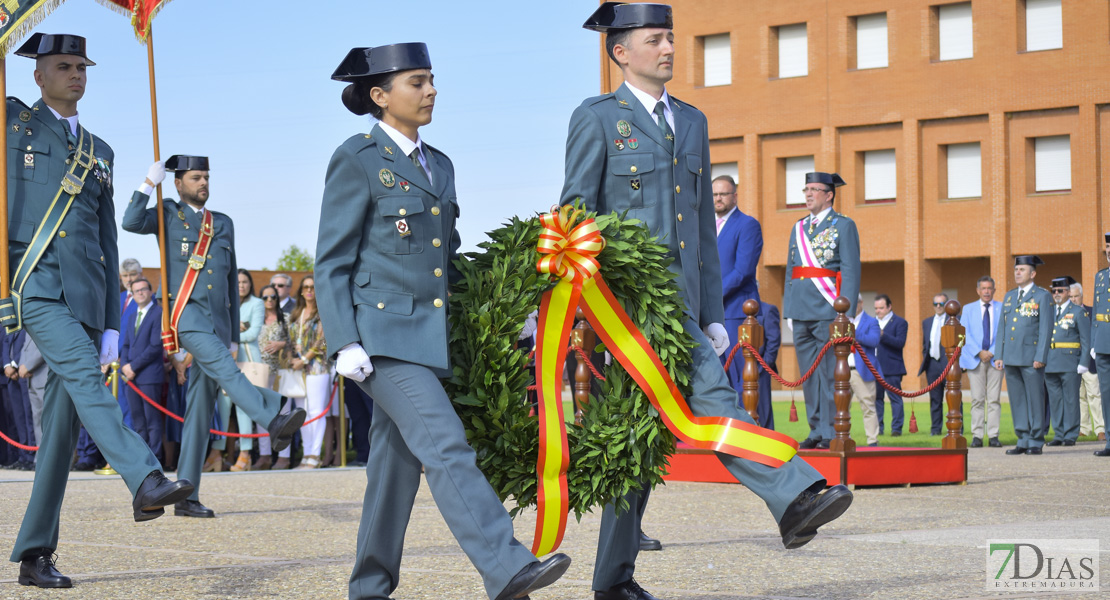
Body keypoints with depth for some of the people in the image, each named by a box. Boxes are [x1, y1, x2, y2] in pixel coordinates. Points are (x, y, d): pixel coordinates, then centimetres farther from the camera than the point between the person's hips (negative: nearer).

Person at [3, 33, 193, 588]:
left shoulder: (99, 153, 23)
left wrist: (112, 325, 17)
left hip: (85, 295, 5)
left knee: (62, 423, 1)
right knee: (82, 376, -28)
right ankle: (145, 481, -44)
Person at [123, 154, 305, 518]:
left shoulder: (223, 224, 21)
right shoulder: (167, 216, 10)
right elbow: (131, 223, -13)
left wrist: (233, 335, 20)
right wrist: (150, 183, -8)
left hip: (217, 321, 5)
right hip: (186, 313, -5)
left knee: (200, 409, 2)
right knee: (224, 369, -31)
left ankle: (187, 497, 3)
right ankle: (274, 422, -51)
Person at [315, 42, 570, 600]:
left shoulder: (438, 165, 18)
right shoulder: (356, 160, -3)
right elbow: (332, 263, -6)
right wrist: (345, 344, -15)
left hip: (430, 337, 7)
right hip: (383, 333, -7)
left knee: (398, 463, 9)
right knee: (446, 448, -19)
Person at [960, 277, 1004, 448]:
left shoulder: (1002, 308, 8)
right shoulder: (968, 309, 11)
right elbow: (965, 334, 3)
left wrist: (992, 352, -8)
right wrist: (979, 352, -9)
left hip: (995, 358, 0)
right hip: (975, 359, 0)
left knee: (994, 399, -3)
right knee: (977, 399, -3)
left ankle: (993, 435, -1)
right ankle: (977, 435, -1)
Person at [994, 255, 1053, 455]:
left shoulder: (1042, 296, 0)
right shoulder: (1009, 296, 17)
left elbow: (1046, 328, -6)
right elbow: (1001, 327, 17)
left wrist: (1040, 357, -13)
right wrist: (999, 355, 9)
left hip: (1031, 358, -6)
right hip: (1011, 357, 6)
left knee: (1035, 399, -2)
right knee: (1017, 401, 7)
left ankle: (1036, 442, 3)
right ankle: (1023, 441, 12)